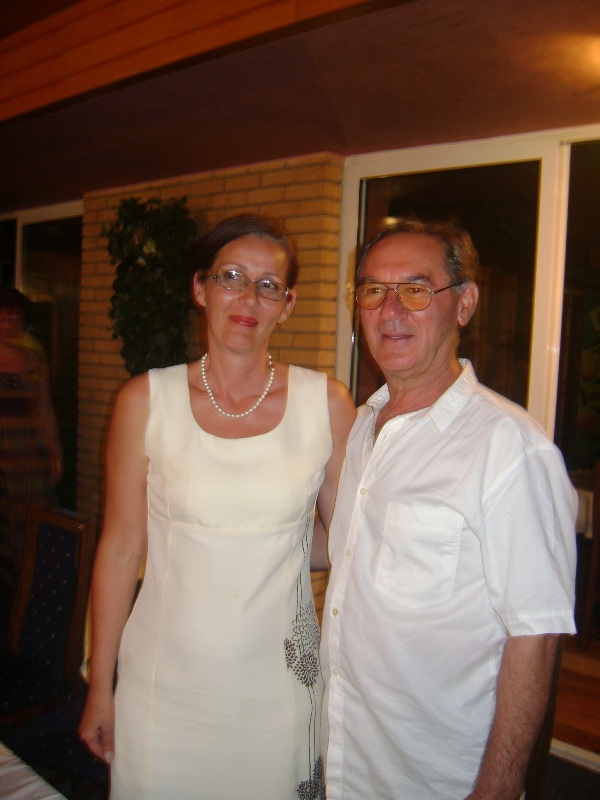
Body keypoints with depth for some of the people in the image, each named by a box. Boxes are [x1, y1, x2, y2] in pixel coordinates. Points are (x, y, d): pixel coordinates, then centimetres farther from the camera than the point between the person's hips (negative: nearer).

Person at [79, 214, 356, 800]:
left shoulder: (327, 404, -6)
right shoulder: (145, 401, -7)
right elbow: (119, 549, -2)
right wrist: (100, 686, 3)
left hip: (279, 680, 1)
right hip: (166, 680, 0)